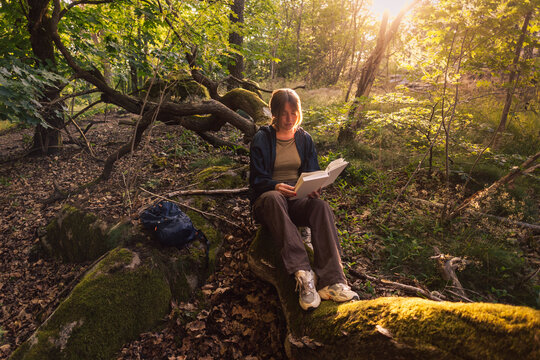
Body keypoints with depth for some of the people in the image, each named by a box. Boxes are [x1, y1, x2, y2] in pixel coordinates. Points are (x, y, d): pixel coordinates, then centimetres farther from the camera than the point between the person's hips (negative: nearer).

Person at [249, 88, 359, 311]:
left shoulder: (304, 138, 14)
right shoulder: (262, 138, 3)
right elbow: (257, 180, -2)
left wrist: (314, 189, -12)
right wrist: (276, 187, -24)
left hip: (299, 201, 3)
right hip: (268, 201, -2)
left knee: (321, 206, -32)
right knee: (274, 198, -40)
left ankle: (332, 282, -43)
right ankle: (302, 273, -50)